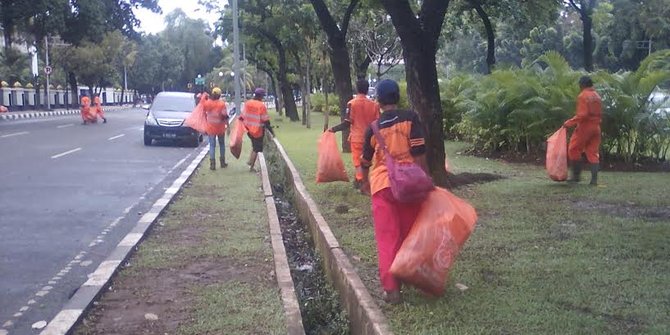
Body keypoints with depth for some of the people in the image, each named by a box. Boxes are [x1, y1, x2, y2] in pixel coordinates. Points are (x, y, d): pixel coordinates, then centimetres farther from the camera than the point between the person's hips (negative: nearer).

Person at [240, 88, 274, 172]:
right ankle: (251, 167, 11)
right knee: (256, 149, 7)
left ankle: (250, 161, 17)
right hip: (258, 130, -5)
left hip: (248, 129, 5)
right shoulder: (262, 106, -18)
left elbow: (242, 116, 4)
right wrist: (271, 131, -8)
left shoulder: (247, 103, -2)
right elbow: (266, 121, -15)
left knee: (254, 145, 25)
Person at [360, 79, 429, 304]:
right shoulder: (410, 118, -4)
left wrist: (365, 181, 34)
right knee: (409, 235, 16)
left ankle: (391, 289, -3)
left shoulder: (373, 127, 4)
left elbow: (365, 161, 16)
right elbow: (419, 154, -11)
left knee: (387, 237, 2)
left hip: (381, 186, 1)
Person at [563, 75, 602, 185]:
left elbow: (582, 115, -20)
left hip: (585, 127, -7)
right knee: (593, 153, 7)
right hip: (596, 127, 7)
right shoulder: (597, 96, 12)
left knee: (574, 150, 5)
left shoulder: (582, 96, -12)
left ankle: (576, 176, 5)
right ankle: (594, 179, 2)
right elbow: (599, 114, 13)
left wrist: (569, 123, -14)